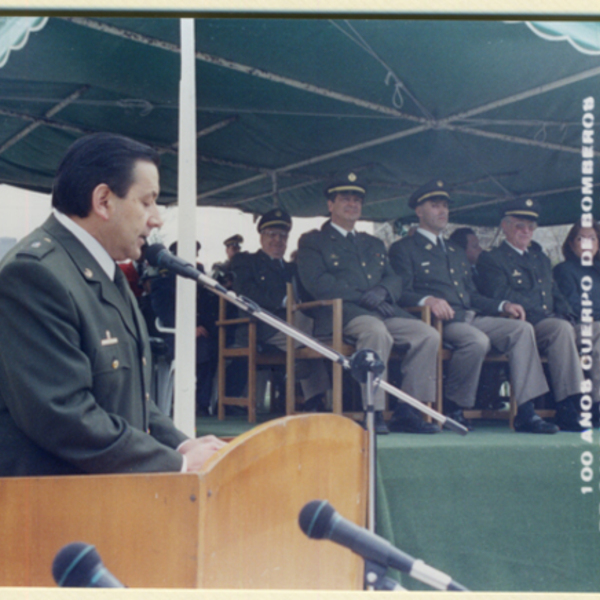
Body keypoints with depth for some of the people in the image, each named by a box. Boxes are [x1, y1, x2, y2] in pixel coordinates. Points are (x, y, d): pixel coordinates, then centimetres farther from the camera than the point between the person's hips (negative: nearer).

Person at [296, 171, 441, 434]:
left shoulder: (374, 244, 31)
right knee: (376, 332, -38)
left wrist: (381, 291, -7)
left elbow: (394, 280, 19)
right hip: (341, 314, -6)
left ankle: (407, 411, -18)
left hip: (384, 310, 6)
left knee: (428, 335, -19)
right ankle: (374, 413, -35)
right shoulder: (312, 242, 12)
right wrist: (361, 297, -14)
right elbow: (317, 284, -4)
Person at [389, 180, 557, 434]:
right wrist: (427, 300, -28)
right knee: (478, 340, -35)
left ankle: (525, 413, -21)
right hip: (440, 320, -7)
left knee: (522, 328, -16)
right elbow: (401, 293, -7)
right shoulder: (403, 249, 7)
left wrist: (503, 305, 10)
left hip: (471, 317, 7)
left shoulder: (457, 252, 31)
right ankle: (452, 407, -15)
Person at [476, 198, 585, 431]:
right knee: (562, 330, -34)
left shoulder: (541, 258, 29)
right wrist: (544, 315, -16)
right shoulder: (491, 259, 5)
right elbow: (500, 296, -10)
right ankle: (568, 409, -37)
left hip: (549, 323, 7)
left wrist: (566, 315, 2)